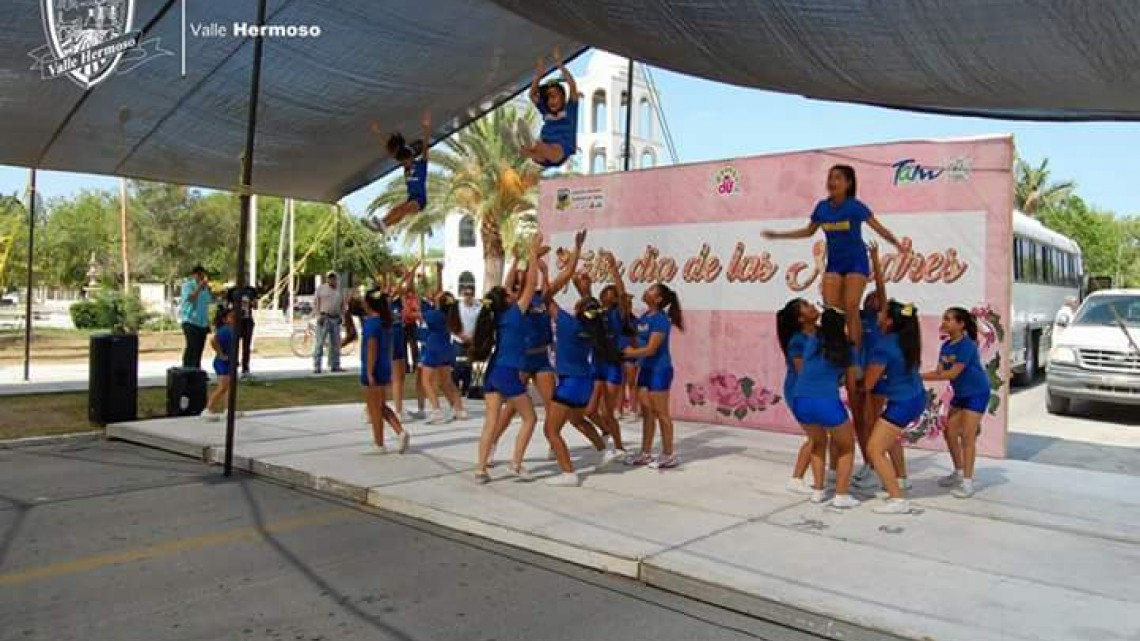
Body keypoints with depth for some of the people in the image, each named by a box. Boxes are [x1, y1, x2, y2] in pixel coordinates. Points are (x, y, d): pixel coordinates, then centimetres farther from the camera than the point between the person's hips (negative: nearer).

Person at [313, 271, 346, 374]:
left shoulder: (339, 291, 15)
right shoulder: (321, 288, 3)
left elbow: (342, 305, 21)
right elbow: (315, 303, -1)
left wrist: (341, 315, 7)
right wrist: (318, 315, -11)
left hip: (336, 319, 5)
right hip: (324, 318, -5)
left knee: (335, 343, 8)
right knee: (319, 343, -7)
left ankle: (335, 365, 16)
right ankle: (316, 367, -6)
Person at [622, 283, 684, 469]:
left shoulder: (660, 319, -17)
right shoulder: (644, 317, 9)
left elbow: (650, 349, -20)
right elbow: (637, 341, 18)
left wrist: (628, 353, -13)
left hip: (659, 370, -9)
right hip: (645, 369, 9)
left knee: (661, 413, -2)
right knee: (647, 412, 11)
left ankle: (669, 455, 8)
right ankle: (646, 453, 18)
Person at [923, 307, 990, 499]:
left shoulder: (967, 345, -23)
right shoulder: (946, 346, 2)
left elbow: (952, 373, -27)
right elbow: (939, 371, -3)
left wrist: (921, 377, -28)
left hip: (976, 392, -8)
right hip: (960, 393, 8)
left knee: (967, 436, -11)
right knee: (950, 432, 9)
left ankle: (967, 481, -7)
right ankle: (959, 472, 25)